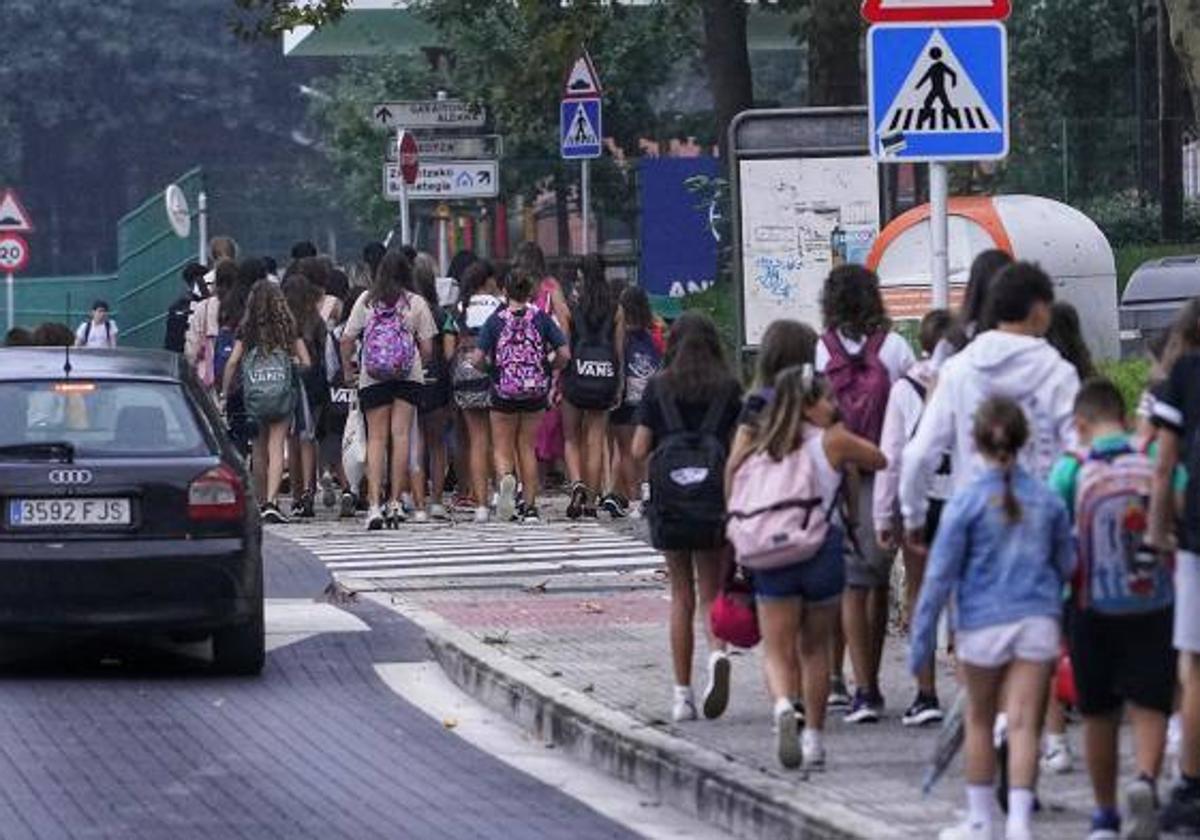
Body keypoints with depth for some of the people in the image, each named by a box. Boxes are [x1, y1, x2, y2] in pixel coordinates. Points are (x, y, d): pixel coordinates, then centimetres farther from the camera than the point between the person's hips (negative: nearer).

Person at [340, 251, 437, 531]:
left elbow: (346, 339, 1)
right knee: (401, 434, 3)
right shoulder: (416, 303, 1)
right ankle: (396, 502, 0)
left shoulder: (366, 301, 3)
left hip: (372, 378, 0)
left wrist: (347, 364, 18)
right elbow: (427, 347, 1)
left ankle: (374, 504, -8)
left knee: (376, 437, 2)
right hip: (409, 376, 0)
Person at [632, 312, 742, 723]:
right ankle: (718, 652, -23)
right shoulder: (728, 388, 0)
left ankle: (682, 694, 8)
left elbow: (639, 449, -2)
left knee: (681, 596, 9)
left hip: (669, 502, 0)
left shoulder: (658, 388, 1)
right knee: (710, 593, 8)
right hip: (715, 501, 0)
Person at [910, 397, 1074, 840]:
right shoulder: (1047, 499, 2)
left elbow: (940, 574, -6)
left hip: (983, 624, -2)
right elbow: (1067, 564, 15)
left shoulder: (966, 500, -8)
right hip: (1037, 621, 2)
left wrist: (922, 637, -1)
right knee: (1023, 723, 0)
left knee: (980, 721, 14)